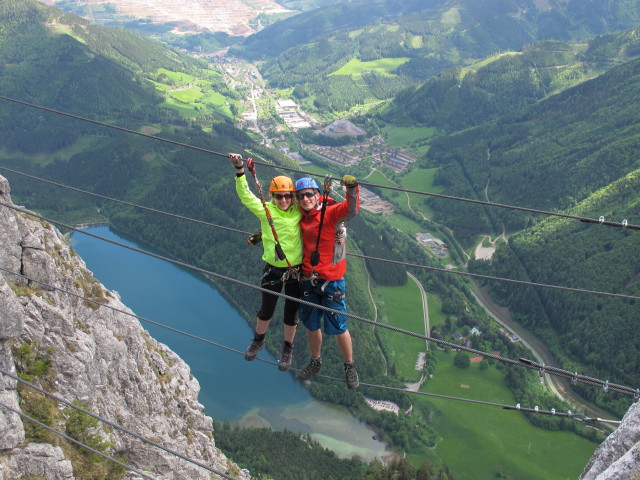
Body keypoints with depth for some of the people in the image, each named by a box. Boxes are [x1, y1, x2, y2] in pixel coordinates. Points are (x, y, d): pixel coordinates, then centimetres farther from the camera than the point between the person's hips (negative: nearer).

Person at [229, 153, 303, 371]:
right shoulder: (265, 210, -9)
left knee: (291, 314, 14)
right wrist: (240, 170, -24)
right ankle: (258, 340, 47)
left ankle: (287, 349, 37)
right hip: (272, 270, 0)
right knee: (266, 310, 19)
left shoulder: (299, 212, -6)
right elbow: (245, 195, -16)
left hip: (296, 271, 0)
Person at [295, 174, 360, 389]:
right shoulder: (301, 218, 4)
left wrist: (352, 188, -50)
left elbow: (351, 209, -35)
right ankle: (315, 362, 40)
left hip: (331, 281, -5)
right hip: (308, 280, 6)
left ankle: (349, 367, 25)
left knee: (338, 327, 4)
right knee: (311, 325, 18)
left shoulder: (331, 212, -15)